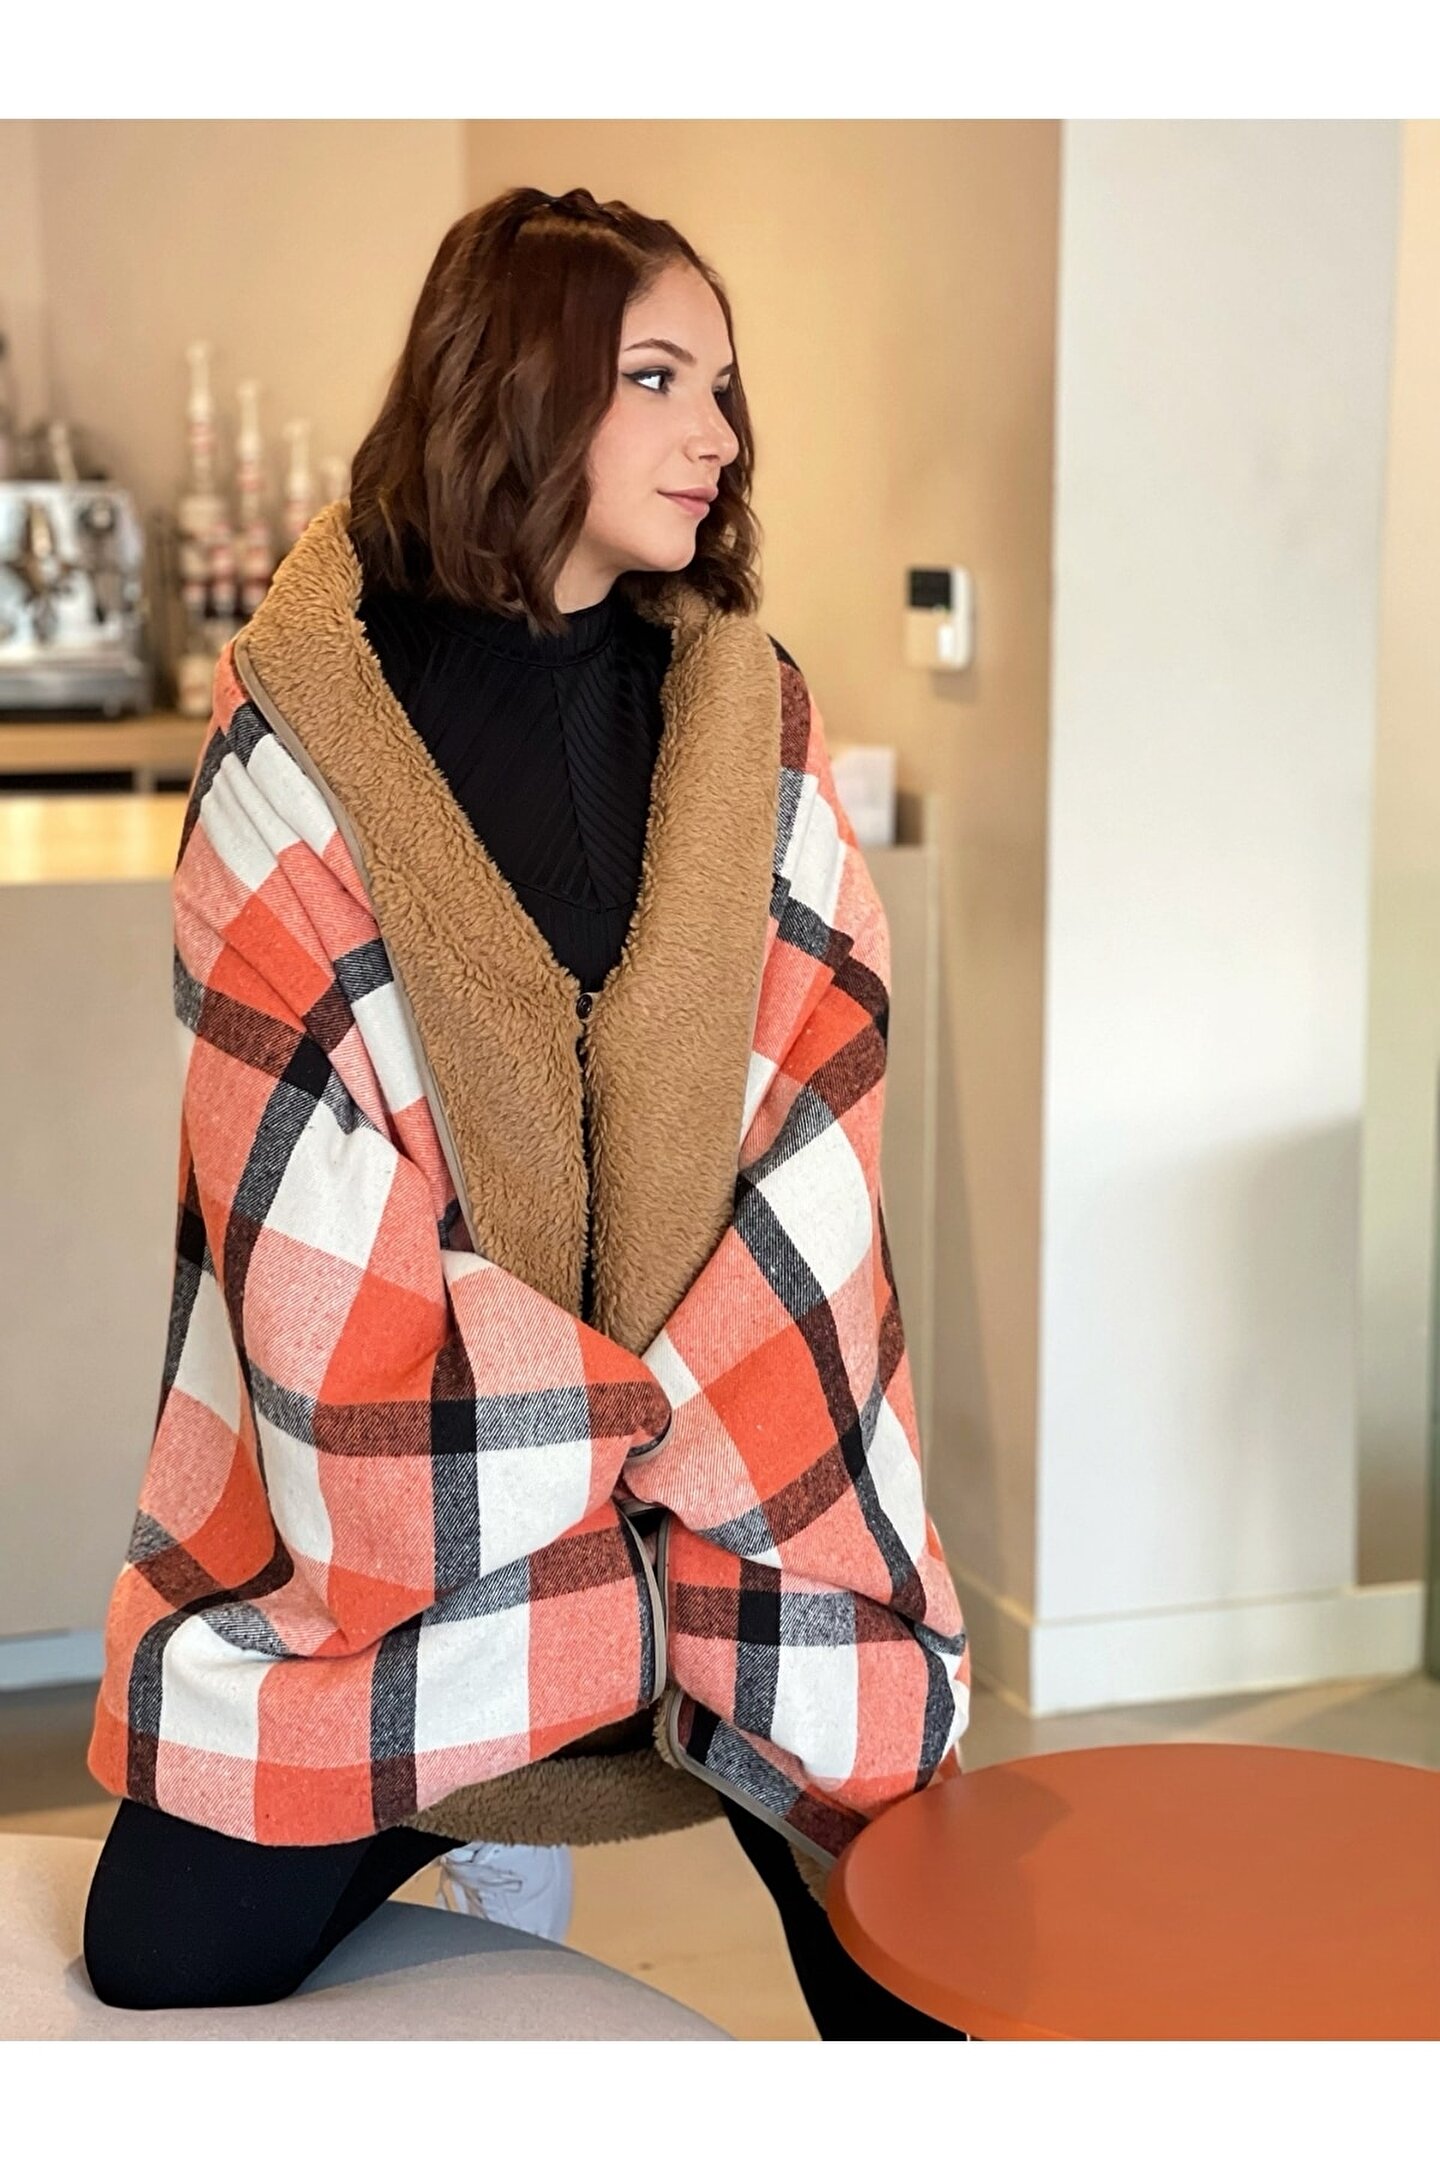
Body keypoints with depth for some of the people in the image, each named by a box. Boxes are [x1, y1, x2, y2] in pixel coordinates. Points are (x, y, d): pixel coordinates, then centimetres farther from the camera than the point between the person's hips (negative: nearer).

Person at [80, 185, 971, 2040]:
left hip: (749, 1455, 3)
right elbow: (291, 1130, -11)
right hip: (386, 1477, -2)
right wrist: (575, 1431, -15)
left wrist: (681, 1418, -13)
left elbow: (820, 1085, -2)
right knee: (164, 1965, 2)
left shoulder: (755, 714, 4)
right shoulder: (303, 712, -5)